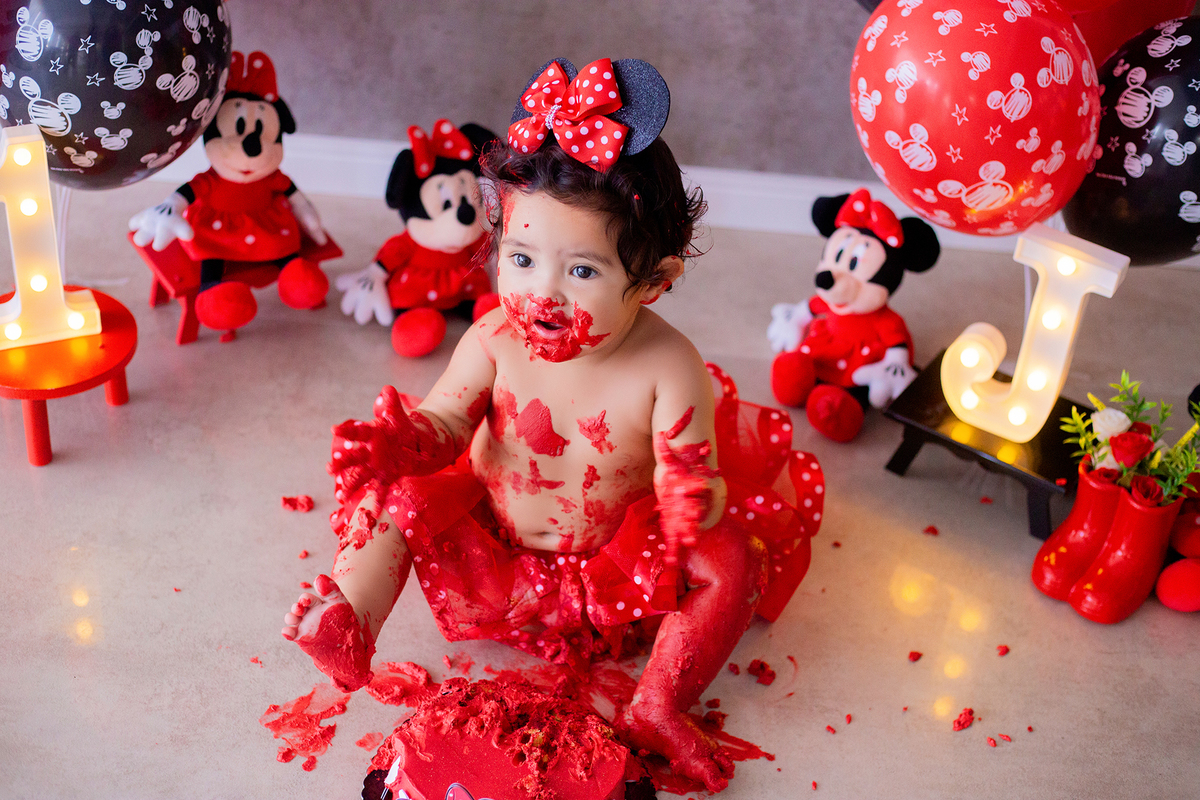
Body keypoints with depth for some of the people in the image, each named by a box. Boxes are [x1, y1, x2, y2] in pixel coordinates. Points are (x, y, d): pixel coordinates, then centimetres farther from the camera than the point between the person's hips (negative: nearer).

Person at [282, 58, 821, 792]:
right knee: (402, 496, -15)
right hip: (495, 543, 2)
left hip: (618, 563, -2)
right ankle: (350, 622, -12)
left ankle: (659, 707, -12)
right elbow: (445, 422, -7)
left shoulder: (668, 369, -26)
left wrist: (696, 501, -49)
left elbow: (688, 477, -24)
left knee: (730, 558, -21)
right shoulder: (495, 341, -19)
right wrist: (399, 443, -29)